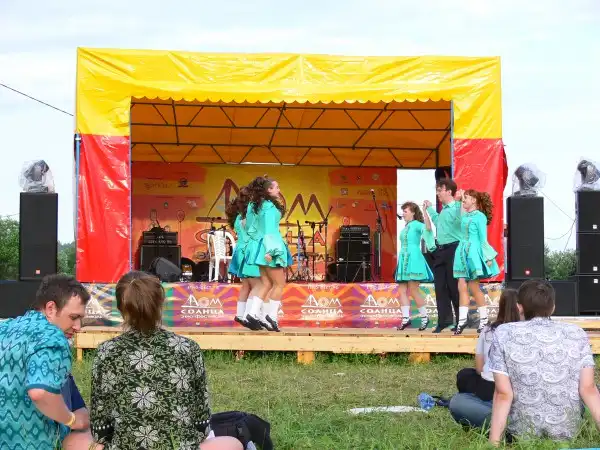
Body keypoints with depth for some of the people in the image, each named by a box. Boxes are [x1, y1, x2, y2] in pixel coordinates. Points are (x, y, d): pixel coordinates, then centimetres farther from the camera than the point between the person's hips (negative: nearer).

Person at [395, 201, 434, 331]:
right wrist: (399, 258, 18)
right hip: (404, 260, 8)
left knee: (413, 291, -7)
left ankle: (424, 317, 5)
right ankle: (406, 318, 1)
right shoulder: (406, 227, 19)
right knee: (402, 290, 1)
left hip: (413, 260, -8)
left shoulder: (416, 224, -5)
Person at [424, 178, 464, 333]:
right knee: (440, 287, 7)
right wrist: (430, 209, 39)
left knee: (454, 286, -3)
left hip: (453, 250, -8)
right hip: (440, 251, 8)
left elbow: (462, 221, -29)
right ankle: (444, 320, 13)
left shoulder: (457, 207, -9)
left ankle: (461, 320, 7)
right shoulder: (443, 210, 16)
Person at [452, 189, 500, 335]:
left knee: (474, 287, -3)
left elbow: (483, 238, -9)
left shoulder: (480, 216, -7)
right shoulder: (464, 217, 13)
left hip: (474, 253, -7)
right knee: (462, 287, 1)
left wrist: (487, 257, -11)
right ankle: (462, 320, 2)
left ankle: (484, 319, 8)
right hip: (463, 252, 7)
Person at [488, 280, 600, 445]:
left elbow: (503, 394, -12)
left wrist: (493, 443, -8)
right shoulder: (577, 334, -3)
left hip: (524, 433, -3)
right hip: (569, 431, 3)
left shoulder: (504, 334, -9)